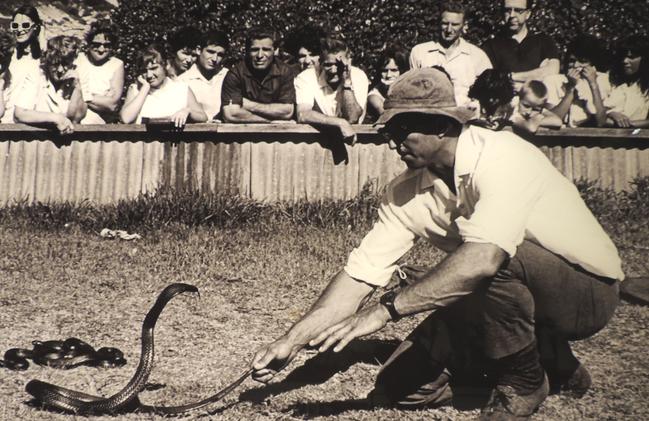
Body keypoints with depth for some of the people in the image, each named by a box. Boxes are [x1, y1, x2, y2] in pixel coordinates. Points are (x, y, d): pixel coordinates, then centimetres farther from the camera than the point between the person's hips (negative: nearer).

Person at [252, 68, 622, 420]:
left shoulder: (501, 158, -28)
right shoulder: (407, 192, -7)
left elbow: (483, 258, -42)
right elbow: (362, 272, -7)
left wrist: (386, 310, -41)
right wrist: (292, 341, -14)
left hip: (590, 288, -6)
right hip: (513, 290, 7)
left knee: (495, 261, -37)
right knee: (399, 385, 0)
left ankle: (523, 383, -8)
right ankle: (548, 355, 14)